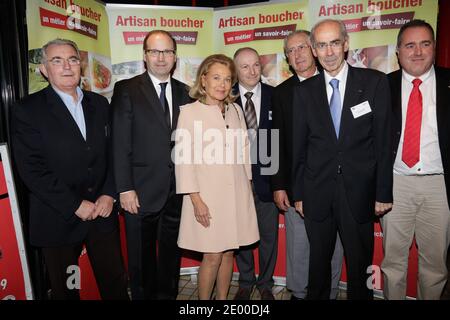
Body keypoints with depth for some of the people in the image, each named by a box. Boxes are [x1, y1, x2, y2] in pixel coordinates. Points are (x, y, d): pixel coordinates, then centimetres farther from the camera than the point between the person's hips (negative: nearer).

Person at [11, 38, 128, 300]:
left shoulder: (100, 104, 7)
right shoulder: (28, 110, -6)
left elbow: (112, 152, 7)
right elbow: (32, 169, -13)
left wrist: (109, 194, -6)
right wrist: (75, 205, -15)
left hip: (103, 211, 3)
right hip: (58, 219, -2)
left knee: (115, 283, 14)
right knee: (65, 289, 18)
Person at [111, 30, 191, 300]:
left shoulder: (184, 92, 7)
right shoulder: (127, 90, -3)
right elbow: (121, 144, -8)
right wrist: (125, 189, -12)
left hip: (177, 191, 3)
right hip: (141, 192, -3)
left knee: (172, 254, 18)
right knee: (142, 257, 14)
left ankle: (168, 295, 38)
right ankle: (143, 296, 35)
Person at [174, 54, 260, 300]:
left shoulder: (235, 111, 10)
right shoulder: (189, 112, -5)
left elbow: (244, 151, 14)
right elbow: (183, 158, -8)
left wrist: (248, 185, 11)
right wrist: (196, 199, -12)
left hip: (237, 194, 4)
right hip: (207, 196, -4)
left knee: (228, 252, 12)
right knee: (212, 256, 1)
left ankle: (222, 298, 31)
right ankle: (203, 299, 24)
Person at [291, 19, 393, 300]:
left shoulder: (375, 82, -1)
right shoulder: (304, 91, 3)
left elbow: (383, 140, -2)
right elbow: (299, 147, 4)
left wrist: (383, 192, -4)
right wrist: (298, 193, 3)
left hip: (359, 193, -1)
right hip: (317, 195, 1)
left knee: (361, 266, 13)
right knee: (318, 264, 15)